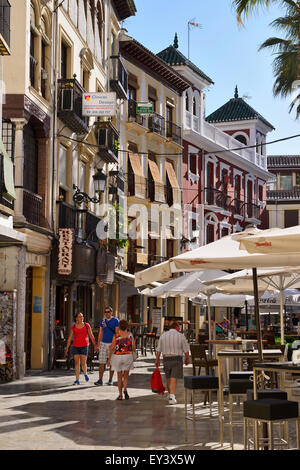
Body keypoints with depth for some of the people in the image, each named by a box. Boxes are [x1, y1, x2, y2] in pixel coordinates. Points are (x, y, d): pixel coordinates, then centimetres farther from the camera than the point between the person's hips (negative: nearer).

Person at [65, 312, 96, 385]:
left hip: (84, 346, -1)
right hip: (75, 346, 2)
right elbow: (70, 338, 7)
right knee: (77, 363, -2)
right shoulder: (73, 327, 4)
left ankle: (85, 374, 27)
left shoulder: (87, 325, 0)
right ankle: (77, 380, 2)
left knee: (83, 363, -5)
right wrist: (67, 348, 4)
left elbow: (91, 336, 4)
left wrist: (95, 345, 1)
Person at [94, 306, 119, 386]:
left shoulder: (115, 321, -3)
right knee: (101, 362, -2)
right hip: (103, 343, 3)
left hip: (112, 343, -3)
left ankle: (110, 380, 11)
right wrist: (98, 344, 9)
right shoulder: (102, 321, 10)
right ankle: (100, 380, -1)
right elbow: (100, 333, 14)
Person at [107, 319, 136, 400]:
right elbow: (134, 348, 2)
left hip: (117, 356, -1)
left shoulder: (116, 336, -9)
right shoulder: (130, 335, -3)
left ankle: (120, 395, 11)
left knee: (119, 376, 10)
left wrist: (109, 358, 3)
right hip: (128, 356, 1)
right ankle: (125, 389, -13)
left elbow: (112, 348, -7)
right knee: (126, 375, 12)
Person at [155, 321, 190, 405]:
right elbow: (186, 350, -2)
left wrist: (157, 360, 10)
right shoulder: (180, 336, -3)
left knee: (168, 378, 17)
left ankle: (171, 395, 29)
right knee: (174, 379, -6)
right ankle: (172, 397, -16)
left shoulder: (163, 335, 4)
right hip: (177, 359, -3)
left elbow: (158, 350, 2)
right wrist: (187, 359, 14)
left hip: (166, 359, 3)